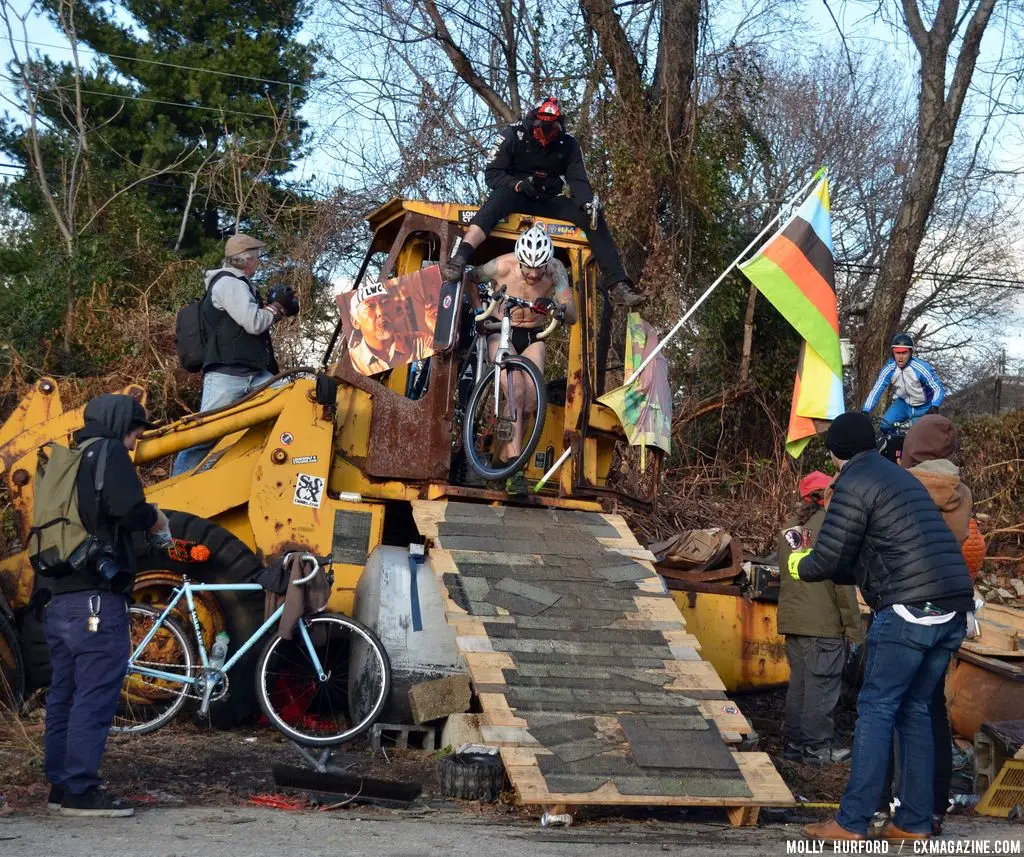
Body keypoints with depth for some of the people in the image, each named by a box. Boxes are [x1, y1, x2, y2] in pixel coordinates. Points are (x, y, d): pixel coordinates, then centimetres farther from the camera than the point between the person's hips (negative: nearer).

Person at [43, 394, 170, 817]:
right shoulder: (109, 451, -6)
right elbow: (128, 510, -20)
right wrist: (155, 519, 1)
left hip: (59, 596, 9)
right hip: (97, 597, -9)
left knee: (64, 695, 12)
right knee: (95, 696, -7)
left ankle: (60, 784, 18)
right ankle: (81, 791, -7)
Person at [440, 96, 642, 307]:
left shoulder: (568, 145, 2)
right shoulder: (514, 136, -5)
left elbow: (578, 180, -6)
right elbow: (492, 174, -7)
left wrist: (587, 203, -29)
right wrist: (519, 184, -27)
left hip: (551, 202, 3)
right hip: (518, 197, -3)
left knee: (594, 217, -20)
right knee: (501, 196, -38)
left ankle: (616, 283, -24)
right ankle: (460, 259, -52)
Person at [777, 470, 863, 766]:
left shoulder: (789, 530, 12)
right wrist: (854, 625, -9)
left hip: (793, 620, 7)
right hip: (824, 622, -7)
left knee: (798, 681, 13)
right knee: (822, 685, -1)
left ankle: (795, 742, 19)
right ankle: (818, 747, 2)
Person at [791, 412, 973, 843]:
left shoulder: (854, 484, -3)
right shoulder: (901, 478, 24)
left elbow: (827, 559, -4)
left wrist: (798, 565, 16)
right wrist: (831, 568, 35)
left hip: (909, 609, -8)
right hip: (953, 611, 8)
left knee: (876, 710, -3)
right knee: (915, 710, 13)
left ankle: (851, 822, -3)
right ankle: (915, 821, 14)